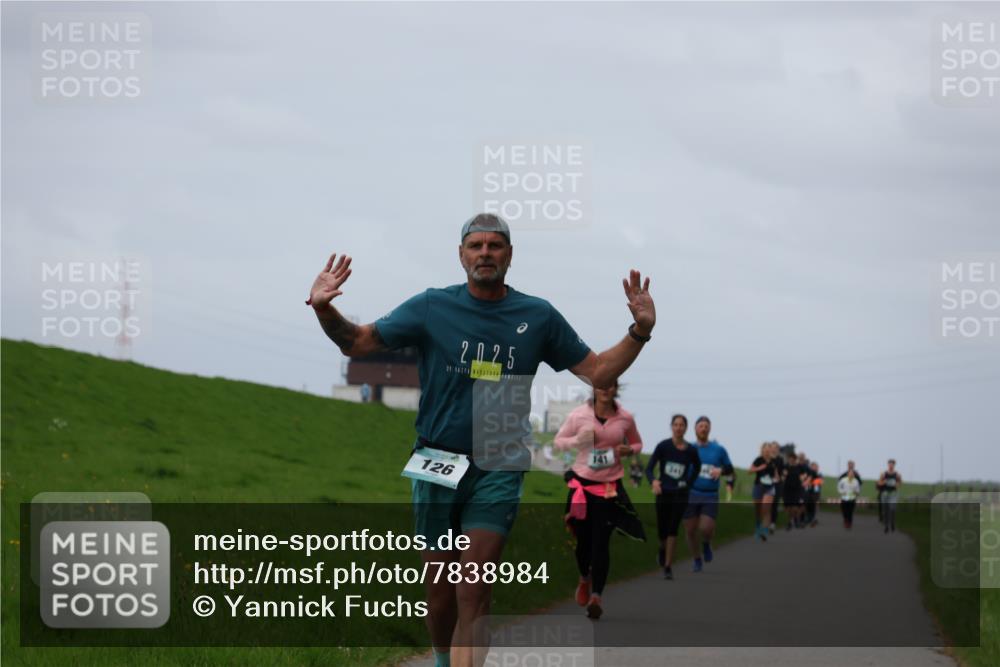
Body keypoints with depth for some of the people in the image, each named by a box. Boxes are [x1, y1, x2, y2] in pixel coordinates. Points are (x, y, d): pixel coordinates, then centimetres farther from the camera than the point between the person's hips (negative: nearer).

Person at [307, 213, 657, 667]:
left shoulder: (538, 317, 4)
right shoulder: (432, 307, 0)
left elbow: (597, 371, 9)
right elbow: (356, 342, 3)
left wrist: (640, 331, -4)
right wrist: (325, 310, -15)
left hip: (497, 471, 0)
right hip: (437, 463, 0)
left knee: (474, 590, -12)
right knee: (441, 589, 7)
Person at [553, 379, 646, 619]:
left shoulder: (625, 418, -2)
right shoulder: (579, 415, -5)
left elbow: (637, 444, 15)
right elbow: (558, 441, 4)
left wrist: (628, 450, -9)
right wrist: (577, 441, -16)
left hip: (610, 486, -1)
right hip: (582, 483, 1)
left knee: (601, 541, -9)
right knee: (583, 538, 9)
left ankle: (596, 596, -11)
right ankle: (584, 579, 39)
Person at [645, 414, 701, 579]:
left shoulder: (691, 451, -1)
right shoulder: (663, 446, -7)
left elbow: (697, 468, 20)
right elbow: (649, 468, -9)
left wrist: (688, 483, 9)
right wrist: (653, 481, -29)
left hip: (680, 494, 0)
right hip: (663, 492, 0)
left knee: (673, 529, -12)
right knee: (662, 530, 7)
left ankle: (668, 566, -10)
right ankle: (663, 549, 43)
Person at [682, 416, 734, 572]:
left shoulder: (719, 450, 5)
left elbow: (729, 468, 13)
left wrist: (720, 470, -9)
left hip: (710, 496, -1)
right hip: (691, 495, 1)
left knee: (706, 528, -16)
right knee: (690, 530, 2)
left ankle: (706, 544, 20)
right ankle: (697, 559, 24)